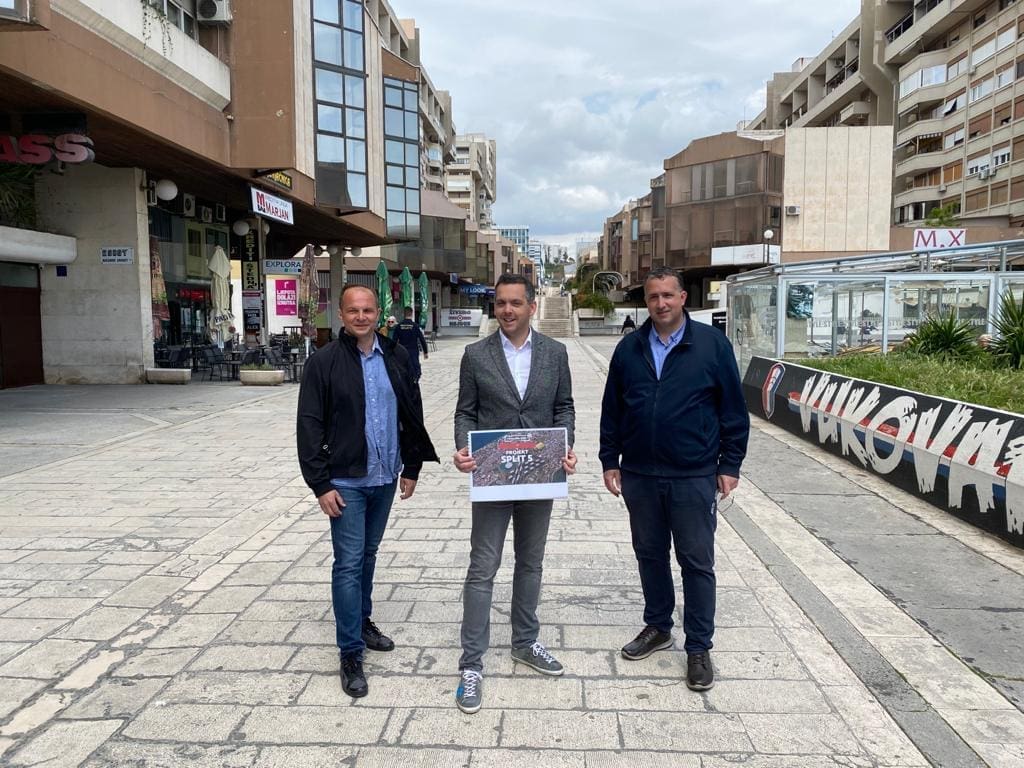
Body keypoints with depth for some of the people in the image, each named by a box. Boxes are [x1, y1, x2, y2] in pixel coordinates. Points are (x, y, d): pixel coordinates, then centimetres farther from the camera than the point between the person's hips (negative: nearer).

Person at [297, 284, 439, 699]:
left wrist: (411, 467, 9)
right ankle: (350, 654, 9)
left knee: (368, 554, 19)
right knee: (349, 563, -1)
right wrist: (321, 484, -11)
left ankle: (363, 622, 37)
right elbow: (309, 427, -8)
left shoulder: (396, 356, 3)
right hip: (346, 481, -4)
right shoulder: (324, 362, -8)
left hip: (385, 478, 4)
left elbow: (412, 414, 9)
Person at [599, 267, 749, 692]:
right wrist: (610, 460, 7)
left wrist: (730, 465, -3)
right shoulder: (629, 348, 5)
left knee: (697, 562, 5)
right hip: (640, 476, 3)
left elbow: (733, 409, -2)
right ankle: (657, 627, 35)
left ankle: (698, 647, 20)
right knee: (650, 554, 16)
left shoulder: (712, 343, -4)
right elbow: (611, 410, 10)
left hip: (694, 477, -3)